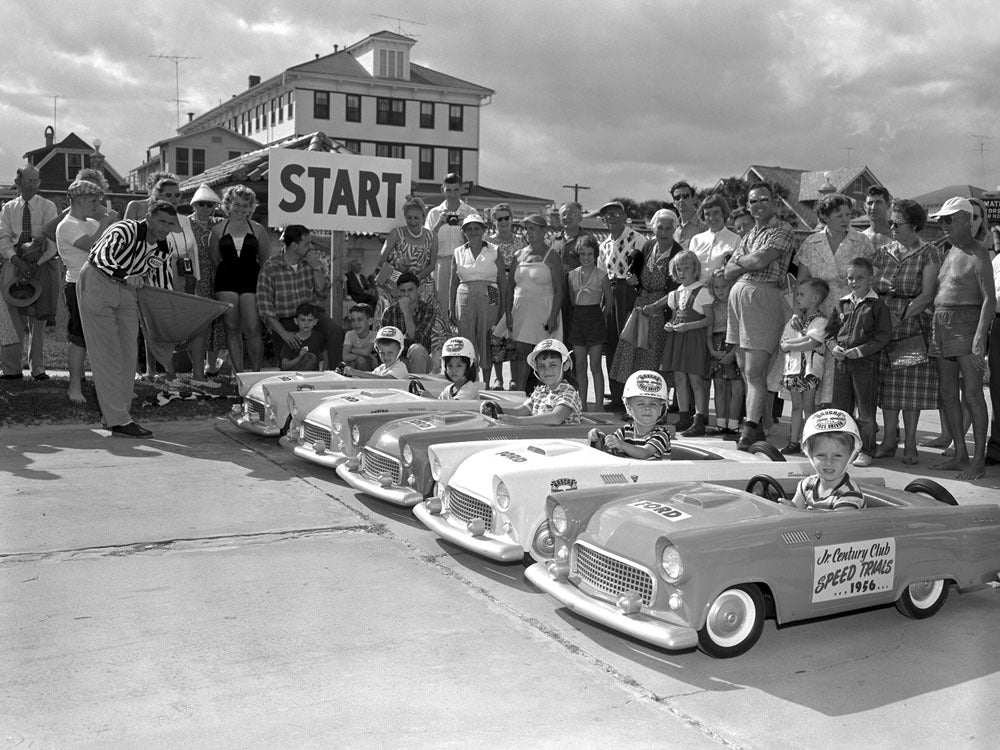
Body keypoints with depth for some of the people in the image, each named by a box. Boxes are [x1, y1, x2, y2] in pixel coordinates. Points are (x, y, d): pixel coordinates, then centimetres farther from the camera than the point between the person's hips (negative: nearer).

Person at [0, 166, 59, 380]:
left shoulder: (48, 207, 5)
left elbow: (53, 240, -4)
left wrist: (37, 263, -15)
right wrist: (18, 261, -14)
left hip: (42, 264, -1)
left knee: (39, 318, 2)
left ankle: (38, 368, 7)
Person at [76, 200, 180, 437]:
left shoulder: (162, 251, -1)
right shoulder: (125, 230, -23)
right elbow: (102, 256, -40)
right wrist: (124, 276, -51)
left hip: (126, 291, 8)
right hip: (96, 284, -7)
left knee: (129, 354, 5)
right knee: (107, 354, -10)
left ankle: (113, 414, 17)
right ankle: (118, 420, -12)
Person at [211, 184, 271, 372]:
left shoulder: (258, 230, 7)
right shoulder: (218, 230, 8)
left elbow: (266, 261, 9)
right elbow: (214, 261, 14)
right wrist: (227, 273, 5)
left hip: (251, 280, -1)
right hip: (226, 281, 1)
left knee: (253, 329, -8)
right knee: (232, 328, 2)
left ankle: (256, 373, 2)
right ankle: (239, 374, 9)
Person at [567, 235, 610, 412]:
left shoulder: (601, 276, -5)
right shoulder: (572, 275, 6)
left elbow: (608, 301, 5)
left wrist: (600, 315, 4)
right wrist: (579, 312, 10)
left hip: (595, 319, -4)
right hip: (577, 318, 4)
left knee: (595, 366, -3)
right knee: (580, 366, 6)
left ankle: (599, 405, 2)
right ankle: (582, 405, 12)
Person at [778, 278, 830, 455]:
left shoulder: (820, 321, -7)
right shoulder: (794, 320, 13)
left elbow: (811, 344, -18)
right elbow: (783, 345, 5)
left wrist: (791, 345, -9)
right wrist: (804, 338, -9)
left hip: (811, 369, -5)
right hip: (793, 367, 6)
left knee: (808, 406, -2)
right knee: (796, 405, 9)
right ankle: (794, 441, 13)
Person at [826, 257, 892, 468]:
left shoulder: (877, 305, -4)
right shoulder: (842, 304, 12)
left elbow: (883, 335, -9)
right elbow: (830, 330, 16)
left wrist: (860, 351, -17)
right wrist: (833, 346, -4)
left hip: (866, 361, -5)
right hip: (841, 361, 5)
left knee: (866, 409, 1)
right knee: (840, 406, 11)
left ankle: (866, 450, 10)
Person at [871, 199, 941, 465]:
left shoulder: (929, 253, -1)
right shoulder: (883, 252, 12)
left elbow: (927, 295, -9)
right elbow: (872, 287, 10)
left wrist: (902, 317, -17)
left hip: (915, 326, -4)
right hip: (884, 329, 4)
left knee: (912, 385, -1)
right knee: (888, 385, 4)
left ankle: (910, 444, 6)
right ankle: (889, 441, 12)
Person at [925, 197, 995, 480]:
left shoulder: (978, 255, -8)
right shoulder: (949, 253, 17)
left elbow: (990, 299, -15)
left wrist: (980, 337, -24)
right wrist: (933, 326, 13)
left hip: (967, 324, -8)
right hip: (941, 325, 8)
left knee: (971, 393, -8)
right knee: (948, 393, 8)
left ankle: (979, 460, -4)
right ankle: (960, 455, 16)